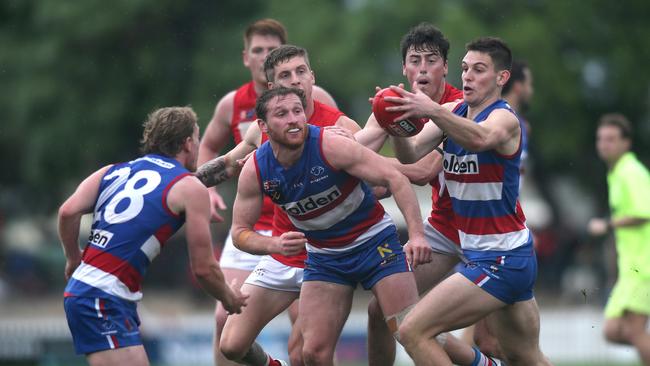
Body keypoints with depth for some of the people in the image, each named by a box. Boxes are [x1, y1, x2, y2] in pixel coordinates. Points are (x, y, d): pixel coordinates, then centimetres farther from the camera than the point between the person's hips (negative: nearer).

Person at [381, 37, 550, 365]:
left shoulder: (505, 119, -15)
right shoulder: (453, 112, 7)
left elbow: (480, 138, -39)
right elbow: (413, 153, -7)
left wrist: (431, 110, -55)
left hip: (501, 260, -9)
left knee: (414, 332, -15)